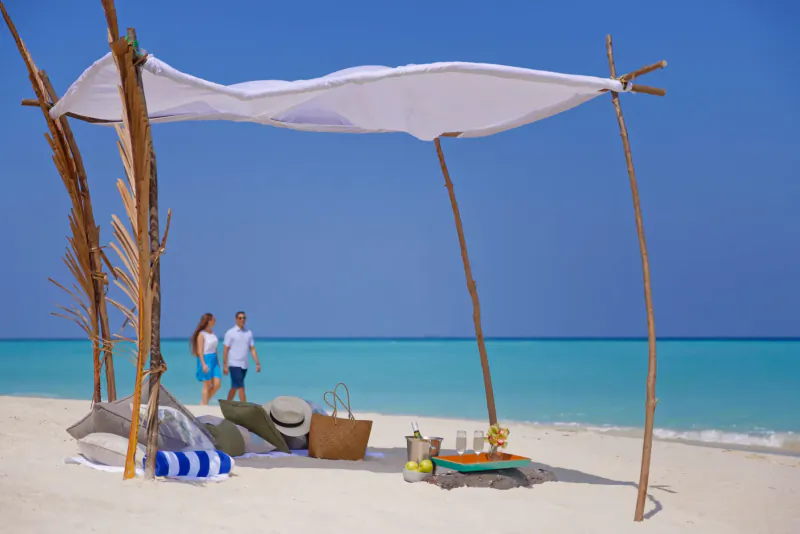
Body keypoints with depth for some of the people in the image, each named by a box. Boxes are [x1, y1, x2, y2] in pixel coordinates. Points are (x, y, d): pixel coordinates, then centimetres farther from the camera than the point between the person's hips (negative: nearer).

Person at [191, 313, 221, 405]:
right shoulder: (201, 334, -10)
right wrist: (203, 364, -20)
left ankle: (203, 402, 16)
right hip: (205, 359, -7)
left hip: (214, 360, 7)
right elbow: (200, 350, -13)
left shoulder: (212, 332, 12)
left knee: (217, 384, 1)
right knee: (207, 385, -2)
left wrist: (217, 361, 18)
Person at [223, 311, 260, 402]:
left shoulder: (249, 333, 9)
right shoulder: (230, 333, -4)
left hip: (244, 365, 5)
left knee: (234, 387, 12)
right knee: (241, 387, -11)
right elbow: (225, 350, -4)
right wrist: (225, 366, -9)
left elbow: (252, 349, 9)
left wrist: (257, 363, 2)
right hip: (234, 364, -5)